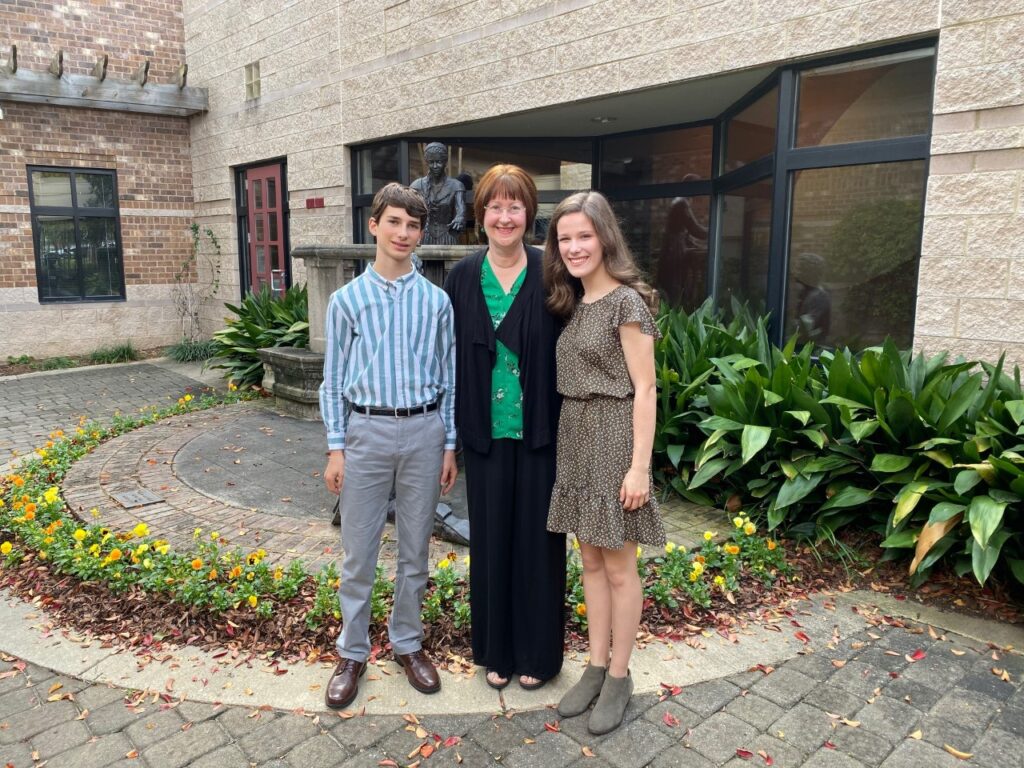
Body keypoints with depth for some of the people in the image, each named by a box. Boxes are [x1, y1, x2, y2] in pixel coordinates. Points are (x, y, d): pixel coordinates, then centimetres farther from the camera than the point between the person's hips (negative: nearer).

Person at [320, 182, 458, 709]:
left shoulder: (436, 300, 3)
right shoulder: (347, 299, 1)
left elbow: (448, 376, 6)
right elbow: (334, 379, 3)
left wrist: (450, 444, 3)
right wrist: (335, 448, -1)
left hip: (423, 432, 1)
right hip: (366, 432, -1)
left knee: (415, 550, 13)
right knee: (358, 553, 8)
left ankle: (408, 644, 31)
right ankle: (352, 653, 26)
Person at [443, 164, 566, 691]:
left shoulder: (549, 275, -4)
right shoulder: (463, 277, 2)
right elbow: (452, 355, 5)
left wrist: (564, 426, -6)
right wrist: (454, 431, 3)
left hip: (539, 431, -1)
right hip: (485, 433, 2)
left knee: (537, 538, 9)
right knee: (491, 539, 12)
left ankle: (538, 652, 28)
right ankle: (496, 649, 30)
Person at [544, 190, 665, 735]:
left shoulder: (626, 301, -12)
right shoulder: (573, 302, 10)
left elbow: (644, 390, -15)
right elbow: (573, 376, 11)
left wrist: (639, 466, -18)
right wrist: (571, 437, 6)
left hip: (612, 438, -7)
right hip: (575, 438, 8)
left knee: (618, 567, 6)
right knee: (591, 560, 15)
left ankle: (619, 677, 23)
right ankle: (596, 667, 29)